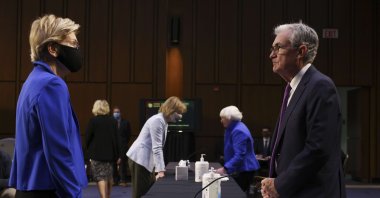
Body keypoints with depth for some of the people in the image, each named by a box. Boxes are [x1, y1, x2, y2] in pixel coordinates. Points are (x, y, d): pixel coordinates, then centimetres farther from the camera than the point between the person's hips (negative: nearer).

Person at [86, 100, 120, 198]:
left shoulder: (93, 121, -9)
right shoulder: (113, 121, 3)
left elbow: (87, 137, -7)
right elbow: (116, 139, 4)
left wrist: (88, 150, 8)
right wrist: (117, 156, 9)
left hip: (96, 153, -4)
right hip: (110, 153, 4)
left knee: (100, 177, -5)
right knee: (109, 176, 18)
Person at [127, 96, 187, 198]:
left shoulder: (164, 121, 12)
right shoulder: (157, 120, -19)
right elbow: (157, 148, -22)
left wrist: (160, 169, 14)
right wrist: (161, 170, -24)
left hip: (146, 159, 10)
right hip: (139, 159, -10)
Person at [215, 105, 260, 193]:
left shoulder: (238, 131, -21)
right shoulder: (233, 128, 11)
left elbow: (239, 155, -28)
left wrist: (225, 169, -31)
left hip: (244, 170, -10)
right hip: (239, 169, 10)